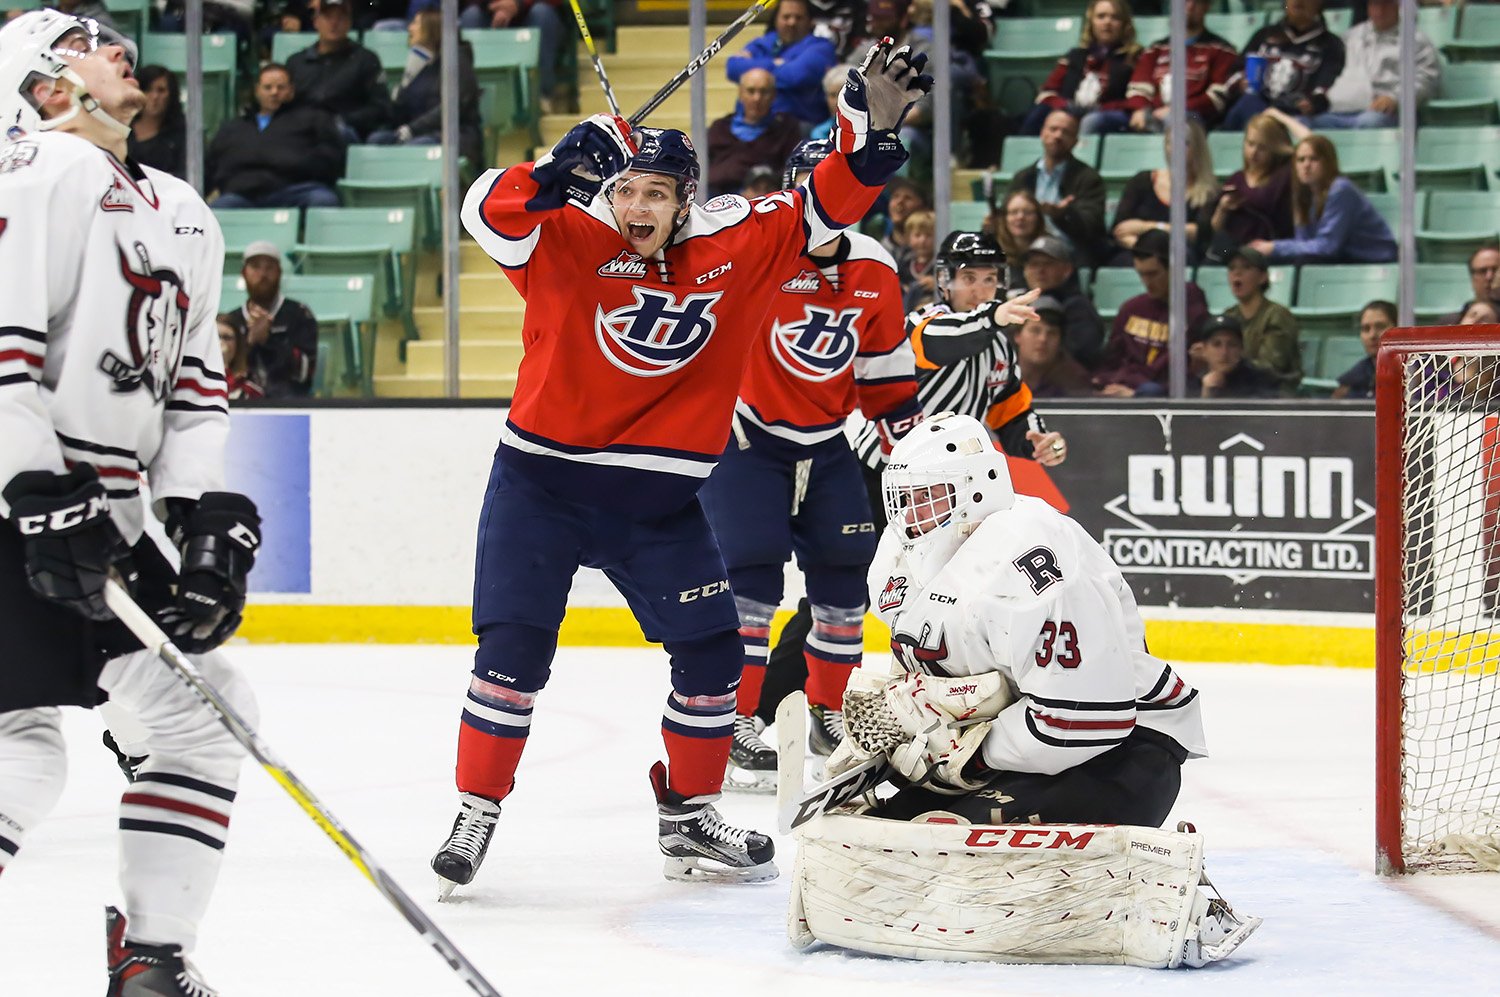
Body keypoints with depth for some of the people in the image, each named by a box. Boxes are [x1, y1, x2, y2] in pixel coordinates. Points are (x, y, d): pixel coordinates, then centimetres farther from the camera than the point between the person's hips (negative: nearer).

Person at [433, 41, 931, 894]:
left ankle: (688, 818, 21)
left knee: (714, 654, 4)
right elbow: (491, 213, -26)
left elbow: (825, 207, -2)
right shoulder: (566, 240, -10)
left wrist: (876, 128, -17)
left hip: (661, 502, 3)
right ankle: (477, 815, 4)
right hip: (542, 486, -3)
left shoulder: (737, 247, -3)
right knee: (515, 651, -9)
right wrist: (559, 173, -44)